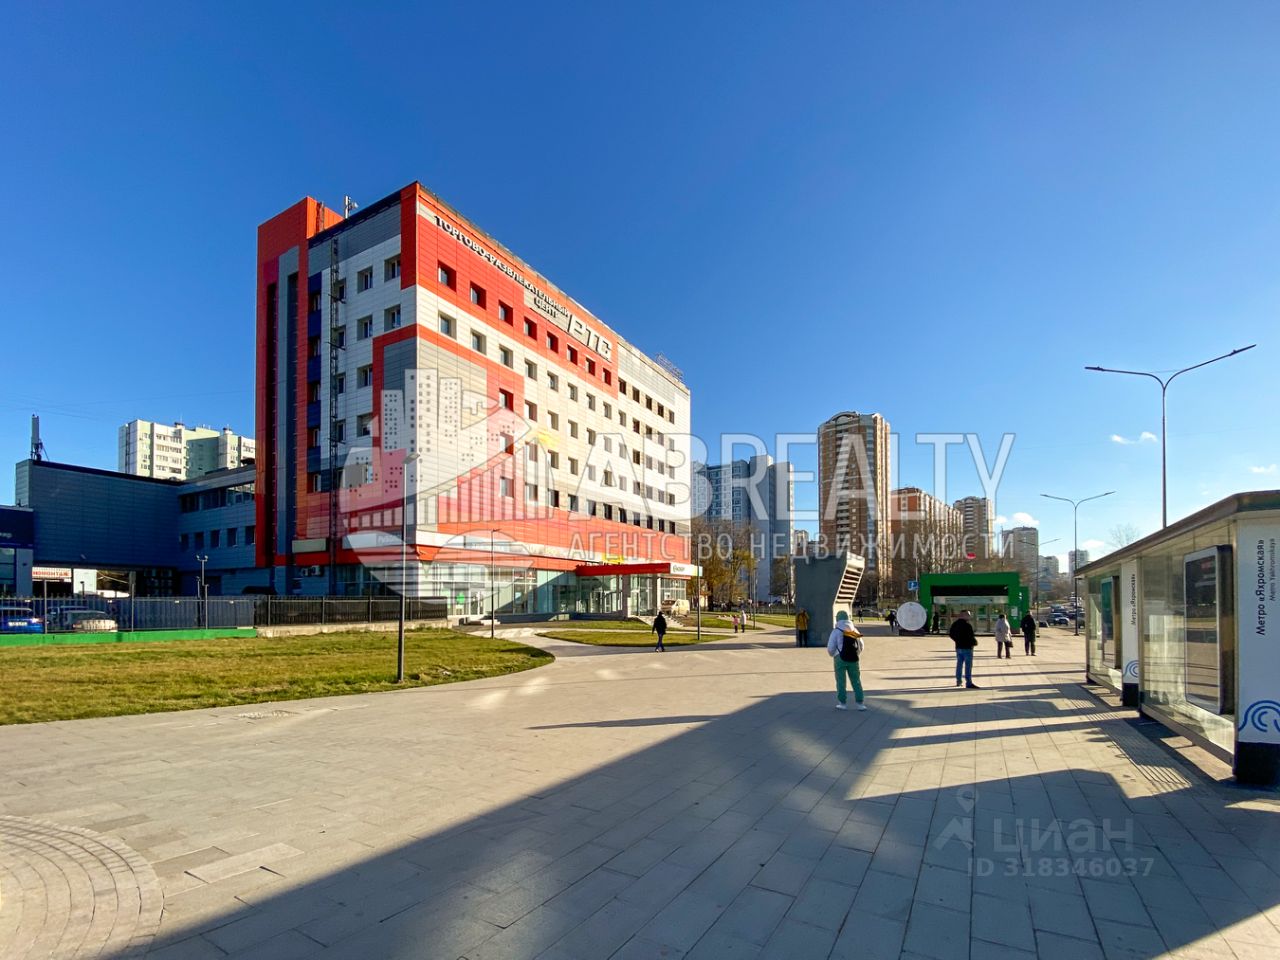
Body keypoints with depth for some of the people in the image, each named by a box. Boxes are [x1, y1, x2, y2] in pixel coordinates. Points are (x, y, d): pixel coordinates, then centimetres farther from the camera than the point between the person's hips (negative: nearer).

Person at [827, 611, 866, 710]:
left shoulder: (836, 631, -5)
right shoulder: (854, 630, 9)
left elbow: (830, 647, -8)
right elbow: (861, 646, 14)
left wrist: (832, 655, 12)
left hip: (841, 659, -4)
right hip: (853, 659, 4)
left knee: (841, 681, 5)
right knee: (856, 681, 11)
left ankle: (843, 703, 7)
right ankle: (860, 703, 10)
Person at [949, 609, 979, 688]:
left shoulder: (955, 624, 7)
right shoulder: (967, 625, -19)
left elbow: (950, 634, 13)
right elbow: (970, 637, -20)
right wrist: (975, 642, -1)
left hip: (958, 647, 8)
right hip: (967, 647, -8)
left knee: (959, 664, 15)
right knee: (968, 665, -4)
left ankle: (958, 681, 22)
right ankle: (969, 683, -4)